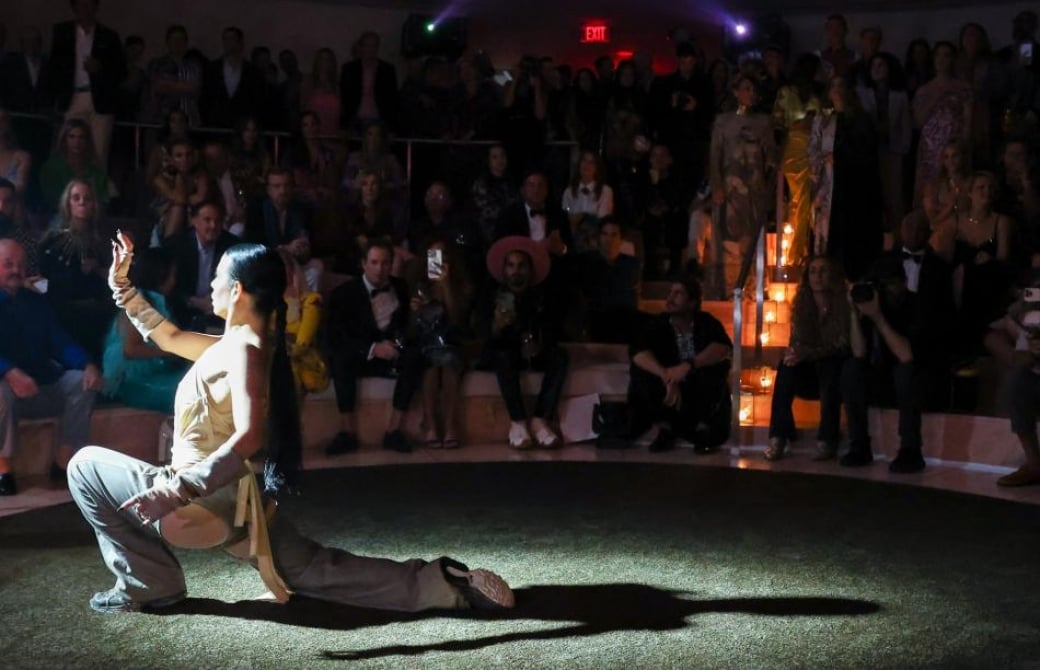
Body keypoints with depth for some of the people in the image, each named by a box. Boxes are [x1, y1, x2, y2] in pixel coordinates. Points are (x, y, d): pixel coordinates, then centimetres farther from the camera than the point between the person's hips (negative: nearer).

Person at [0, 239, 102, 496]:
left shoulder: (36, 302, 15)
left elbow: (61, 342, 5)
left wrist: (88, 365, -15)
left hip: (41, 385, 6)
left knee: (82, 381, -16)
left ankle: (64, 461, -12)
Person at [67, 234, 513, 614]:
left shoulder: (244, 348, -18)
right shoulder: (238, 342, 10)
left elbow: (248, 439, -31)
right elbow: (168, 337, 25)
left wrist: (176, 489, -33)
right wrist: (121, 284, 21)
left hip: (208, 504, -9)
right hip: (229, 503, 9)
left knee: (87, 464, 3)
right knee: (317, 571, 12)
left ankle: (147, 583, 4)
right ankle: (444, 584, 2)